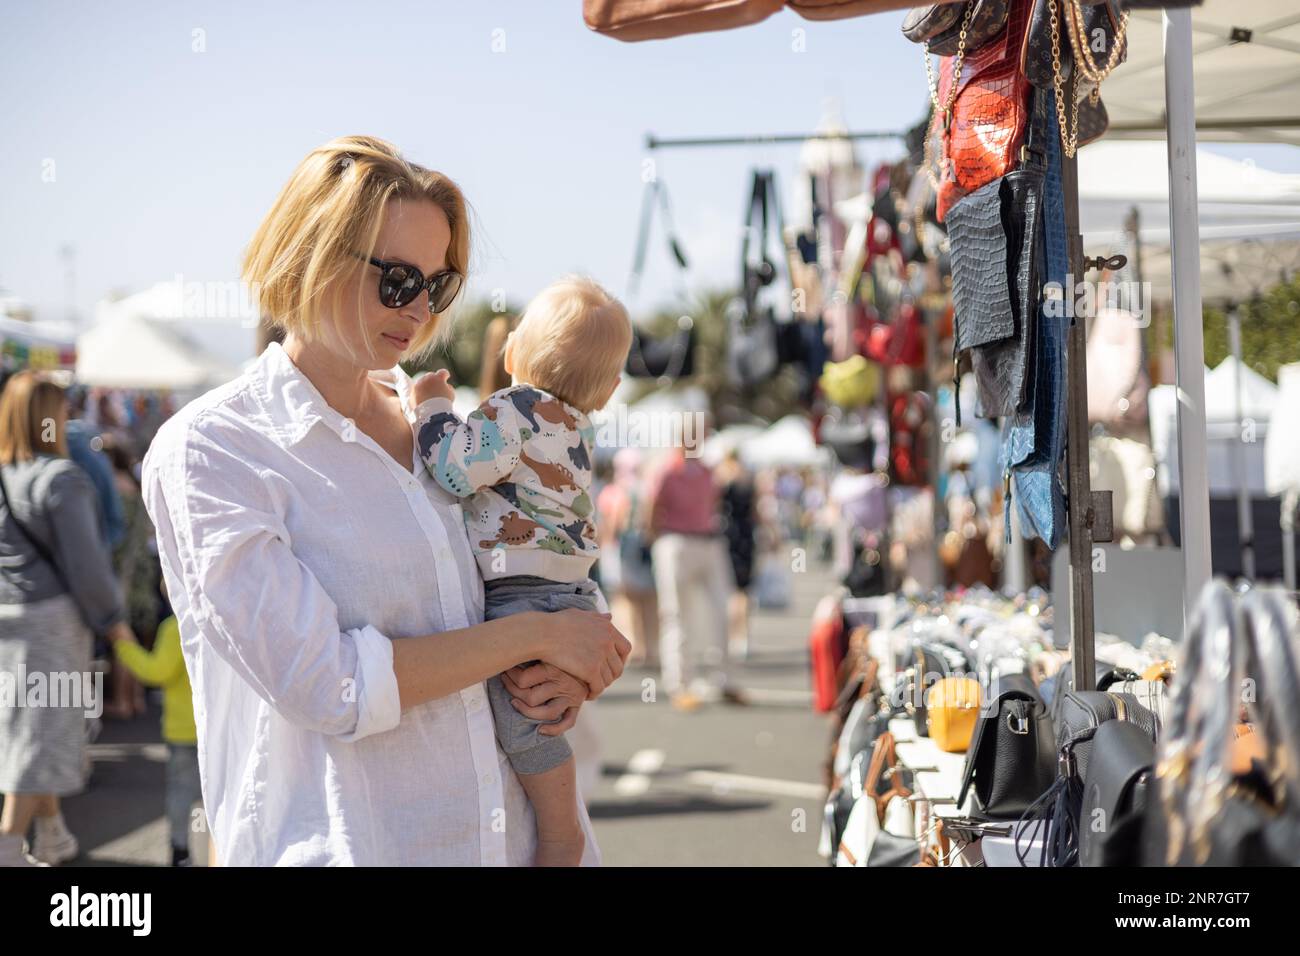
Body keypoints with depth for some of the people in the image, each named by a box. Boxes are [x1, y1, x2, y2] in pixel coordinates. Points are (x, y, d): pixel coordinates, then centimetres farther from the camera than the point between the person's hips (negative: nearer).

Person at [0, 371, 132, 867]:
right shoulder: (60, 479, -15)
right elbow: (84, 562, -16)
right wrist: (112, 618, -3)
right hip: (50, 615, -7)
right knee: (41, 731, 0)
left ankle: (51, 834, 31)